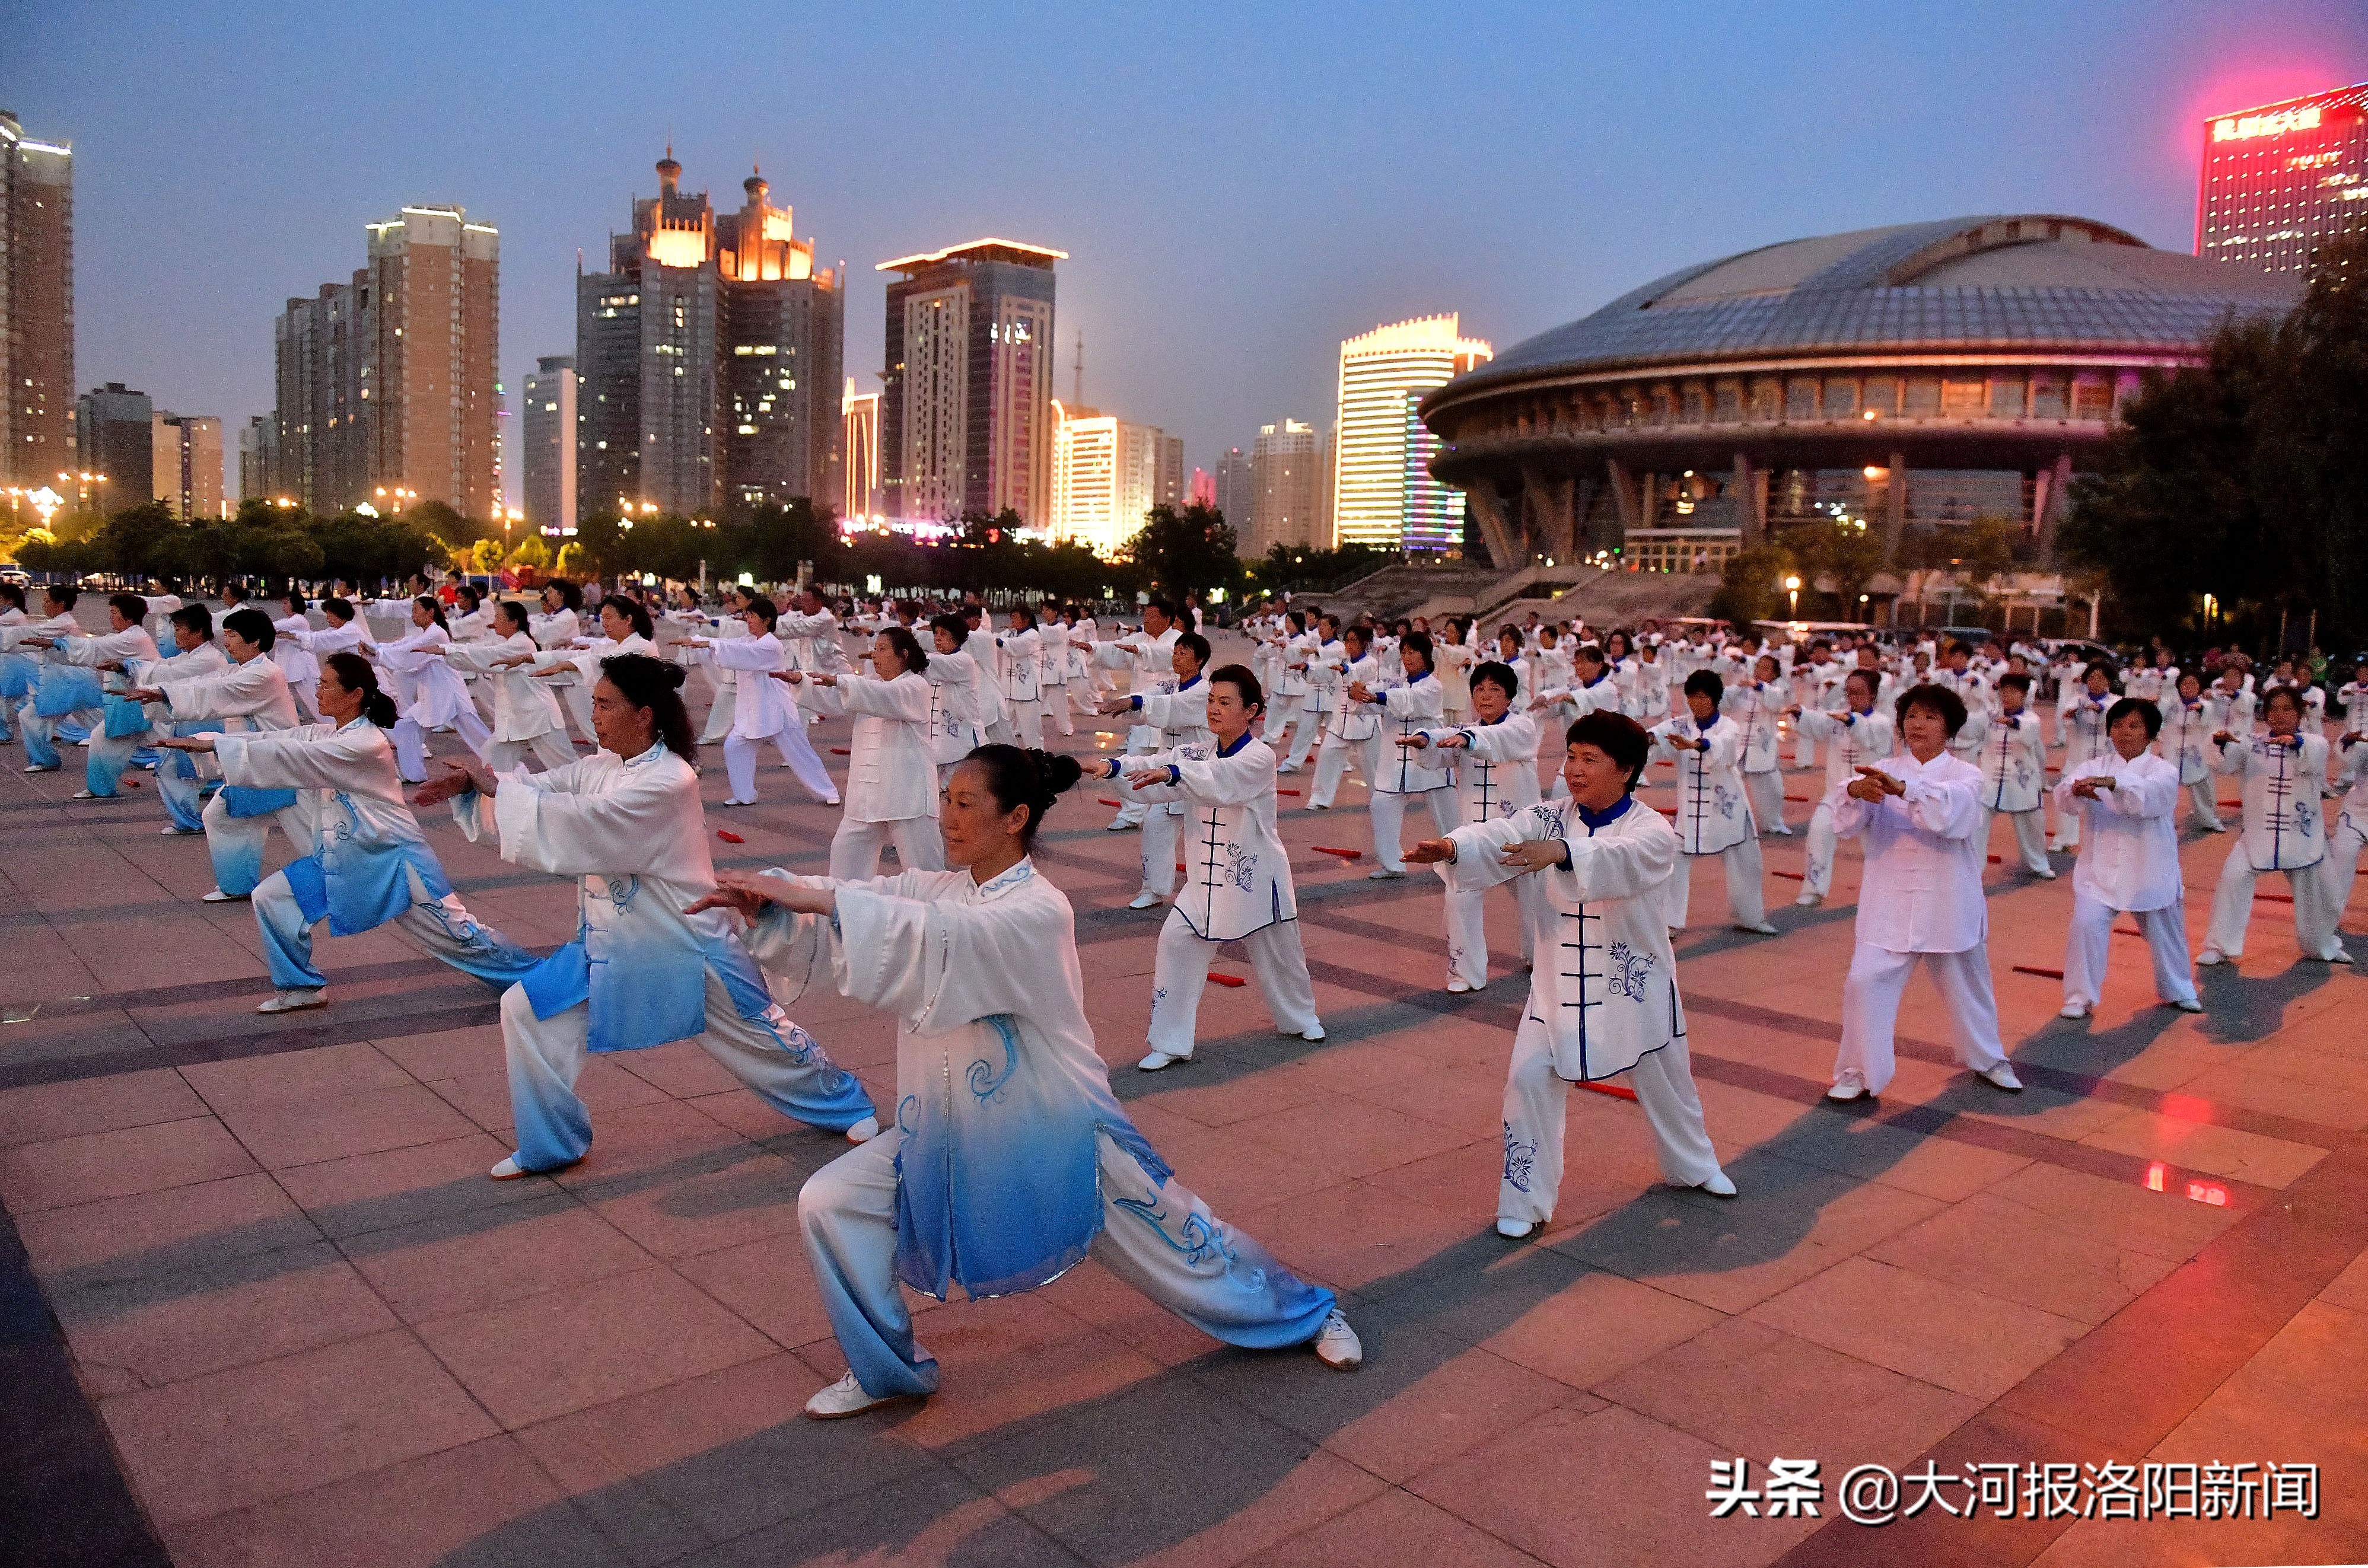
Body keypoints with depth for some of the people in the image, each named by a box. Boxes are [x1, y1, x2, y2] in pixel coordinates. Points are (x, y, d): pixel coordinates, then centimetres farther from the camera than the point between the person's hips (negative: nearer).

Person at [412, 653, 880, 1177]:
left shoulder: (670, 781, -25)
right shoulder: (601, 766, 1)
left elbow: (585, 823, -32)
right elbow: (542, 790, -2)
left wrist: (497, 788, -27)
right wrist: (471, 783, -20)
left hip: (683, 945, -7)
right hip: (612, 941, 7)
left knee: (760, 1033, 7)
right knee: (527, 1010, -1)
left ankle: (846, 1105, 33)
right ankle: (550, 1146, 15)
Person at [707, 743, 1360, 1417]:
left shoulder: (1039, 912, -23)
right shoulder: (937, 890, -3)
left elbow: (944, 940, -41)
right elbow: (846, 915, -15)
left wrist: (816, 898, -44)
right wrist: (766, 898, -35)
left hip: (1055, 1135, -5)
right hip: (953, 1132, 6)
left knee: (1178, 1242, 8)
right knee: (828, 1203, -5)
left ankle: (1306, 1312, 37)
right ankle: (887, 1369, 16)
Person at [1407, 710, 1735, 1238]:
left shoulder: (1653, 831, -18)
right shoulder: (1549, 819, -6)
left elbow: (1620, 861, -41)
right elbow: (1498, 838, -24)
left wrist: (1561, 852, -60)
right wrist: (1452, 847, -47)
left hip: (1634, 985, -1)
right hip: (1560, 982, 2)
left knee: (1665, 1082, 19)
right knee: (1530, 1078, -10)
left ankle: (1693, 1165, 50)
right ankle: (1527, 1200, 7)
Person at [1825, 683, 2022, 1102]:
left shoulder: (1965, 774, -3)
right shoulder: (1882, 771, 1)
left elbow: (1953, 809, -28)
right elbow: (1846, 821, -16)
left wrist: (1901, 788, -46)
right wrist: (1855, 792, -40)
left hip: (1948, 903, 0)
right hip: (1890, 902, 0)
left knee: (1966, 985, 17)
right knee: (1865, 982, -10)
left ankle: (1988, 1059, 43)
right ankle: (1857, 1071, 8)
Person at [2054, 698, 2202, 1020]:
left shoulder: (2164, 770, -7)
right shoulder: (2094, 767, -1)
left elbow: (2149, 796, -30)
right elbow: (2062, 799, -19)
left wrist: (2113, 783, -50)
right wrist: (2076, 790, -43)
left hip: (2150, 869, 0)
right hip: (2101, 867, 0)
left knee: (2166, 933, 17)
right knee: (2086, 925, -16)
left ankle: (2178, 990, 44)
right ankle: (2080, 997, -1)